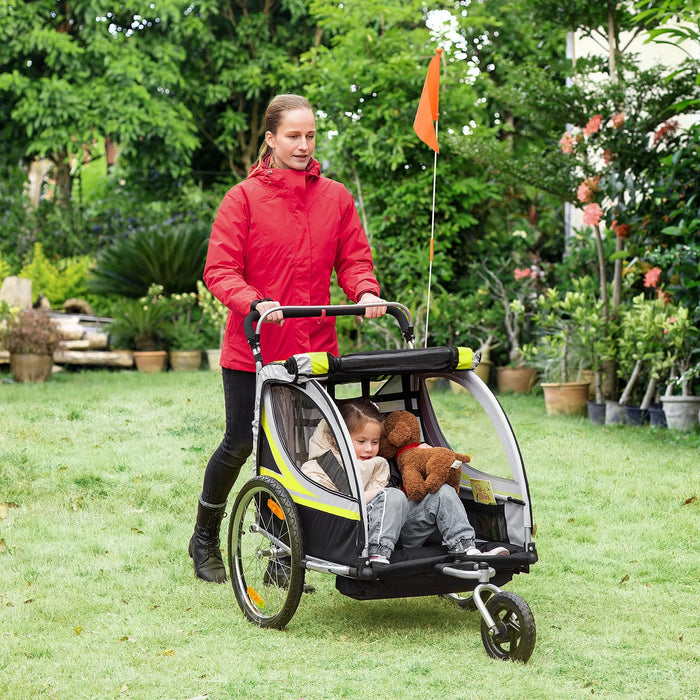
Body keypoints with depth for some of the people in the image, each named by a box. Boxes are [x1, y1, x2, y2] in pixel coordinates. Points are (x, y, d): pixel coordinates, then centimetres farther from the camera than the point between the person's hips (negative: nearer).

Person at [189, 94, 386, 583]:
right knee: (242, 443, 2)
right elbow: (219, 271, -8)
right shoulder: (244, 198, -3)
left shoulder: (336, 197, 8)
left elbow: (354, 259, 10)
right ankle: (205, 538, 26)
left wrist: (365, 292, -12)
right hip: (252, 348, -3)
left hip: (314, 348, 3)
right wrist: (256, 303, -25)